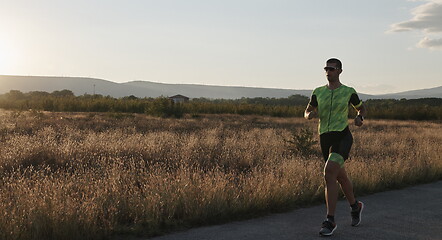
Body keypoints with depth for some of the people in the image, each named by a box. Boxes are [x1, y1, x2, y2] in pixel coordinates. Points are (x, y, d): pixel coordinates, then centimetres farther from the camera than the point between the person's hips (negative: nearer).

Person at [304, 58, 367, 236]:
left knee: (329, 173, -23)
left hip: (342, 136, -5)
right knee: (341, 176, 17)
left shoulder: (348, 92, 1)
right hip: (325, 138, 5)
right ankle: (355, 206, 44)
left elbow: (362, 109, 17)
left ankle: (330, 221, -17)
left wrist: (360, 118, -6)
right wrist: (310, 115, -7)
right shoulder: (318, 92, 8)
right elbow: (307, 111, 18)